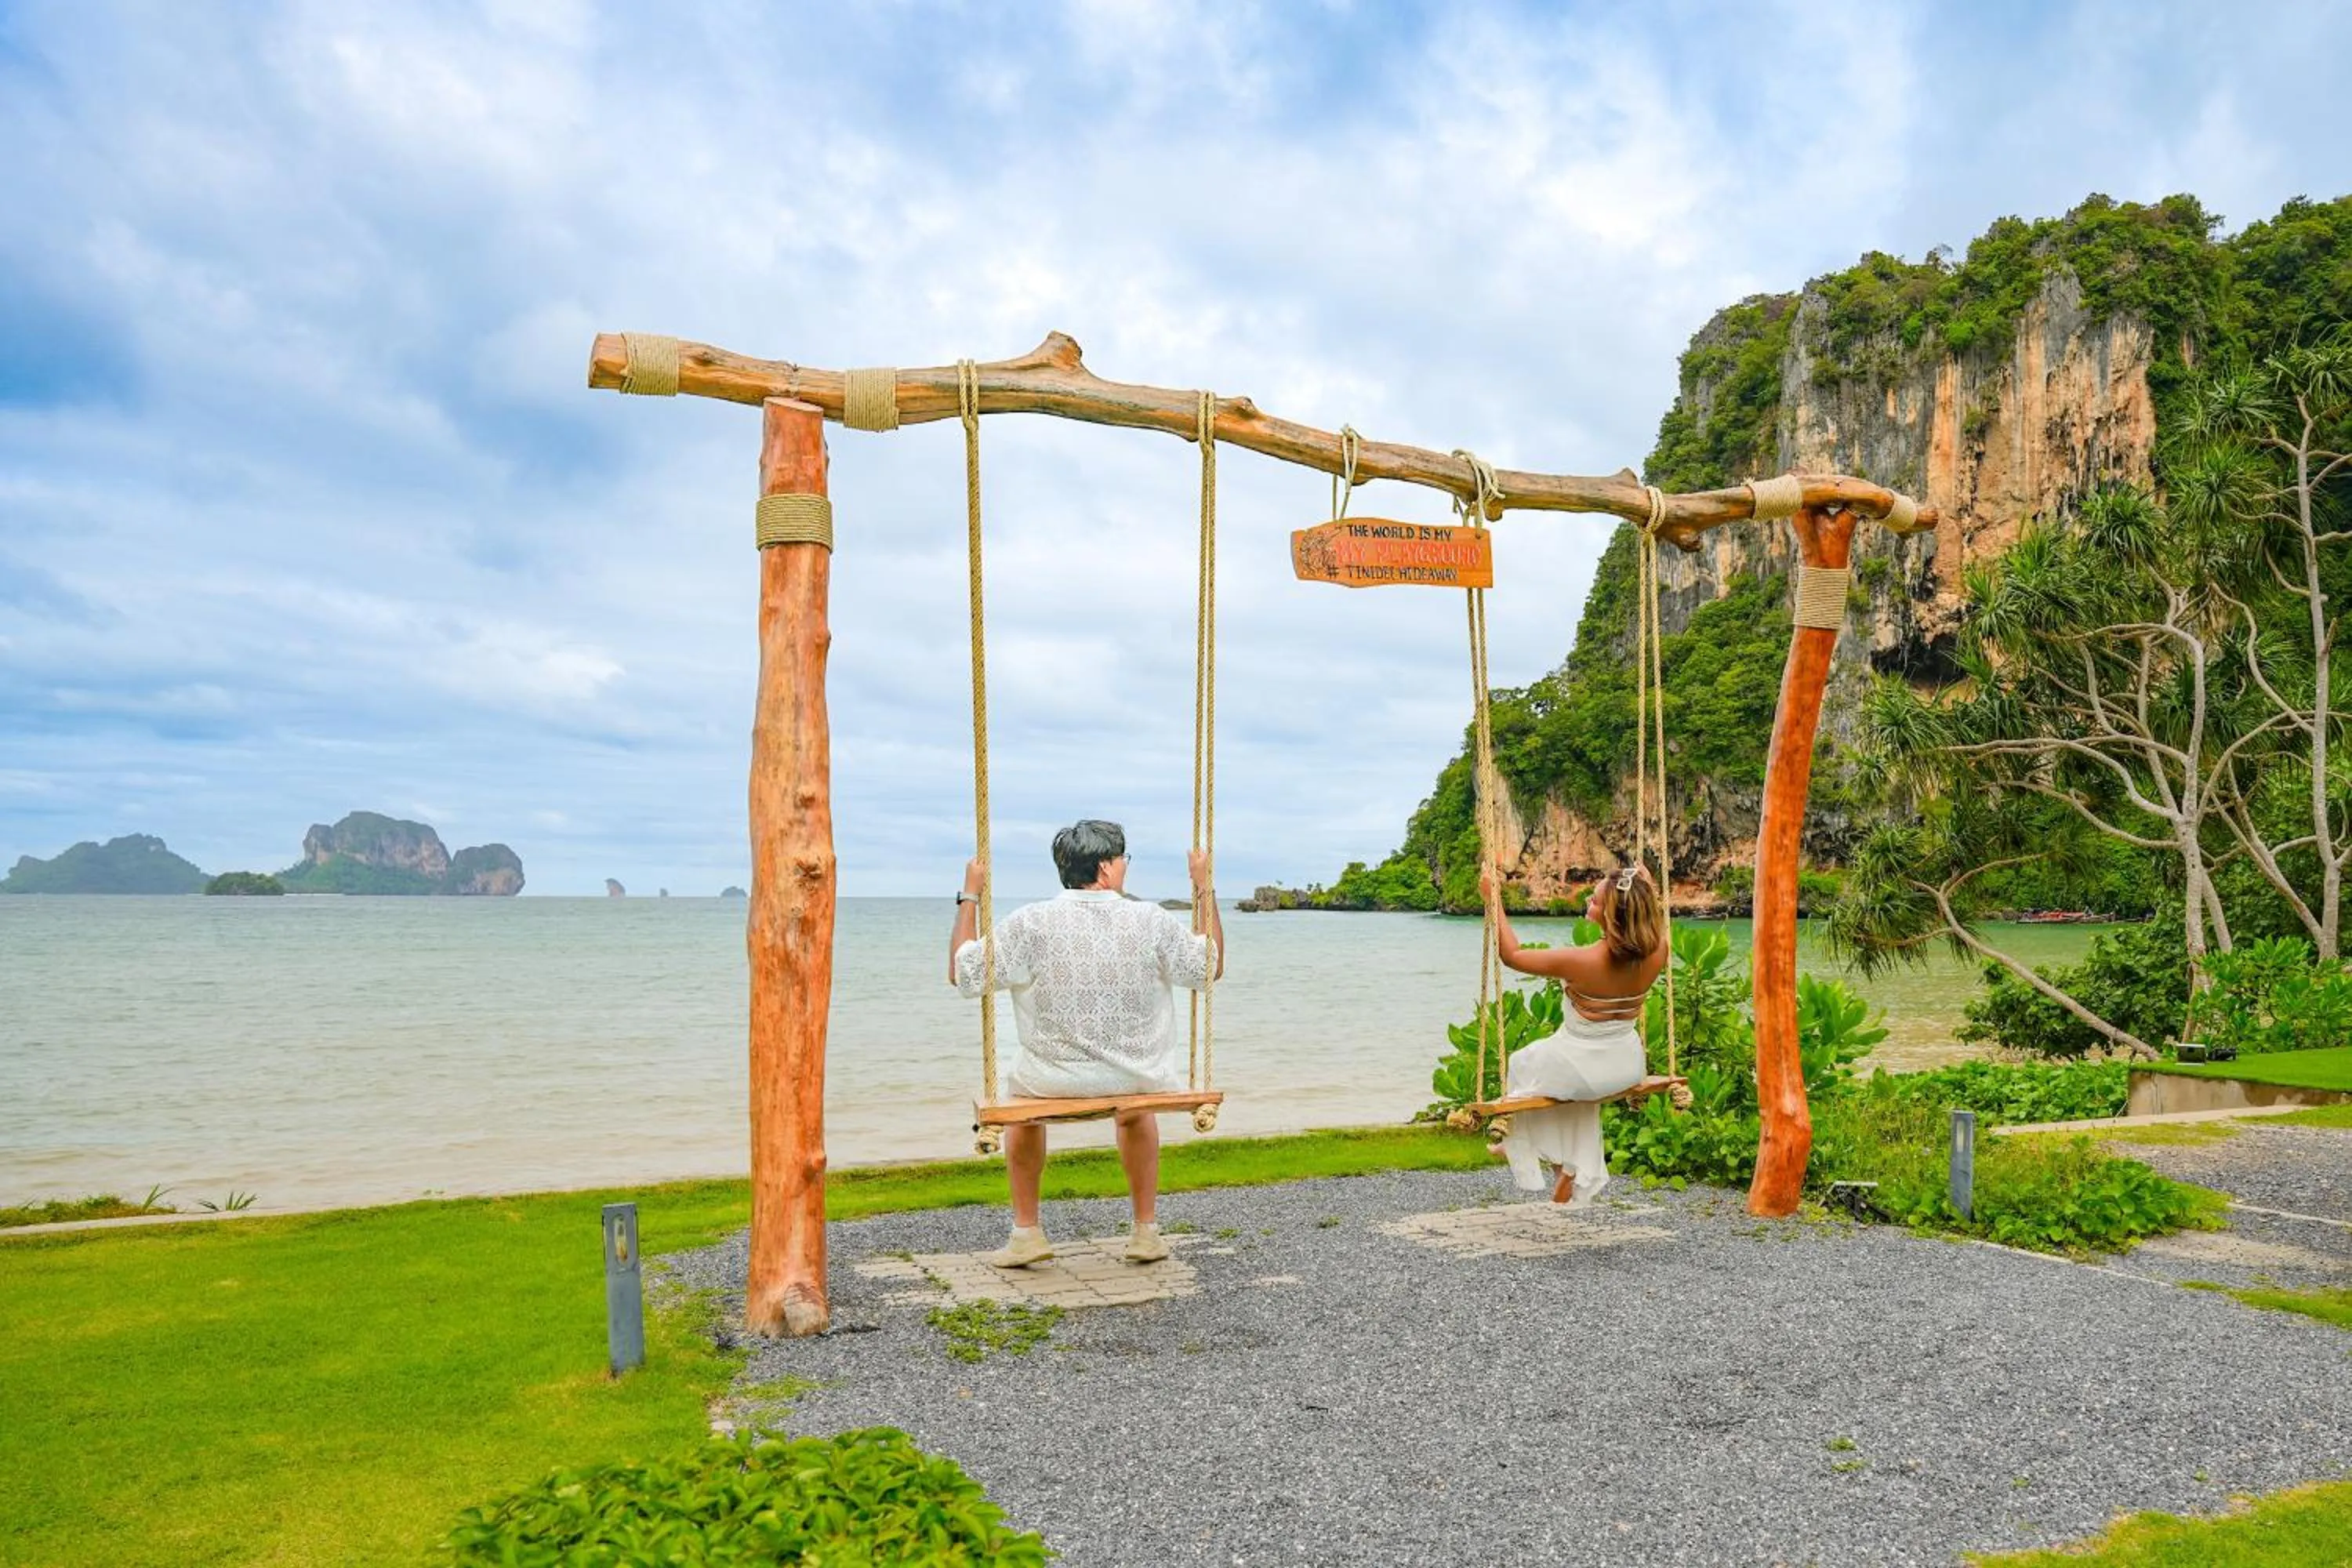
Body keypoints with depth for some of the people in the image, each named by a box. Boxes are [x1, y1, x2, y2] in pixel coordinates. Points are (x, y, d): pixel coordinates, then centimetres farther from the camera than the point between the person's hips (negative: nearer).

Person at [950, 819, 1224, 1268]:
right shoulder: (1152, 921, -10)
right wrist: (1204, 888, 13)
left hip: (1054, 1083, -1)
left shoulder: (1031, 923, -14)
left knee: (1019, 1096, 35)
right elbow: (1210, 966, 6)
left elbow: (963, 973, -5)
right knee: (1138, 1108, 39)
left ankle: (1026, 1232, 33)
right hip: (1140, 1082, 1)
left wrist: (969, 897, 4)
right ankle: (1147, 1231, 37)